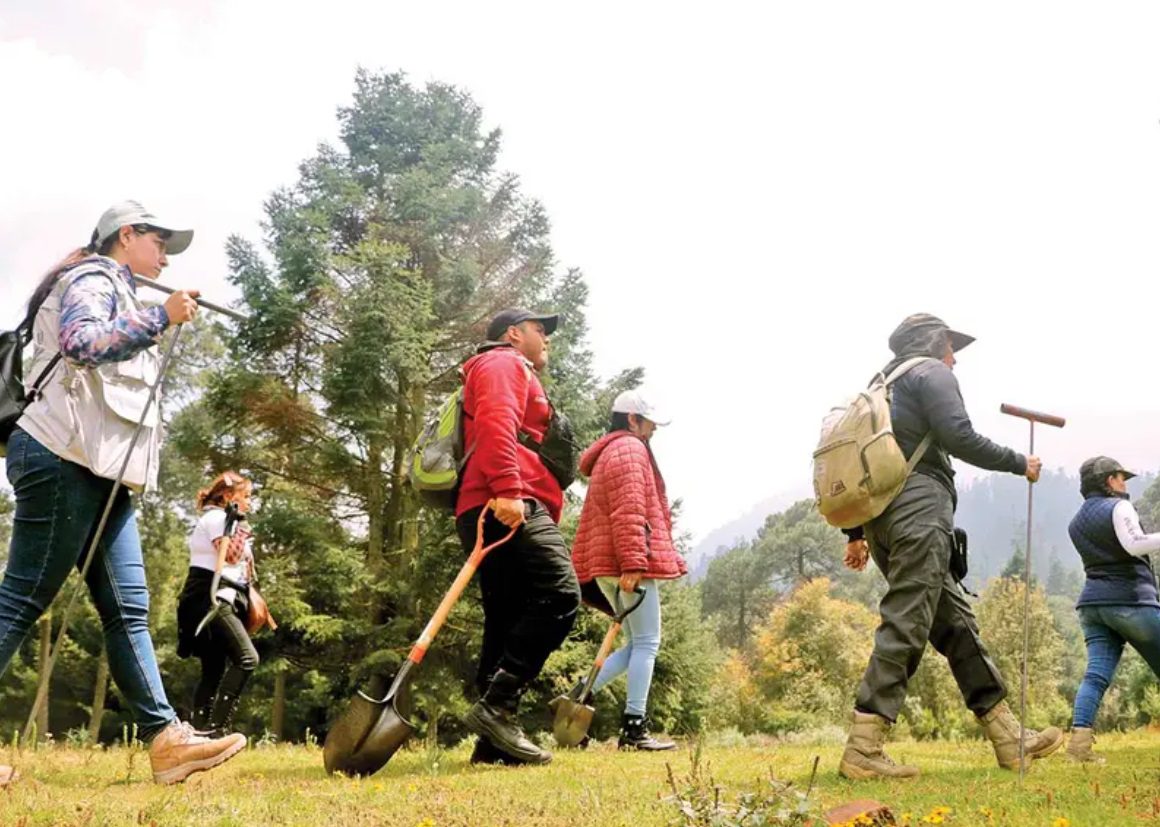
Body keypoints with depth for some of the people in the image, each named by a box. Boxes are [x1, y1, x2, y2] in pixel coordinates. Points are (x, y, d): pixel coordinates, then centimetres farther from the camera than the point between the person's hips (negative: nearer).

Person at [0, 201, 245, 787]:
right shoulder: (93, 278, -1)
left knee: (127, 609, 3)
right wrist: (161, 317, -18)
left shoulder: (117, 295, 27)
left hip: (101, 470, 10)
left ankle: (165, 737, 2)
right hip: (65, 458, -10)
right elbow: (80, 342, -22)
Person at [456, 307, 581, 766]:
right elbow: (495, 422, -14)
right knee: (559, 595, -22)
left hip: (508, 509, 11)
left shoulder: (517, 376, 37)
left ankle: (493, 742, 4)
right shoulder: (503, 363, 6)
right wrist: (507, 488, -27)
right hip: (510, 507, -11)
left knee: (508, 624, 6)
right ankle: (496, 706, -26)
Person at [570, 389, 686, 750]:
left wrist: (584, 569, 23)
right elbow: (629, 511, -19)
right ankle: (635, 729, -5)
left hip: (606, 566, 10)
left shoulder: (606, 455, 25)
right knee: (647, 643, -5)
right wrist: (633, 562, -24)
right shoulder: (630, 449, -7)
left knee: (637, 643, 13)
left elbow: (591, 519, 24)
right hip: (630, 563, -10)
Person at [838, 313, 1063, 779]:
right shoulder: (932, 373, 3)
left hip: (881, 517, 10)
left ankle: (1008, 738, 14)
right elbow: (959, 438, -11)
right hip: (918, 510, -10)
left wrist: (856, 532, 24)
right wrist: (1018, 464, 2)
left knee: (954, 623, 11)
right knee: (904, 627, -13)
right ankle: (862, 750, -17)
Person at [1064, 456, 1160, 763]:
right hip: (1131, 599, -6)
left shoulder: (1076, 522, 19)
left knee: (1097, 673, -4)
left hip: (1093, 600, 7)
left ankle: (1079, 738, -20)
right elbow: (1134, 545, -20)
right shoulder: (1118, 507, -5)